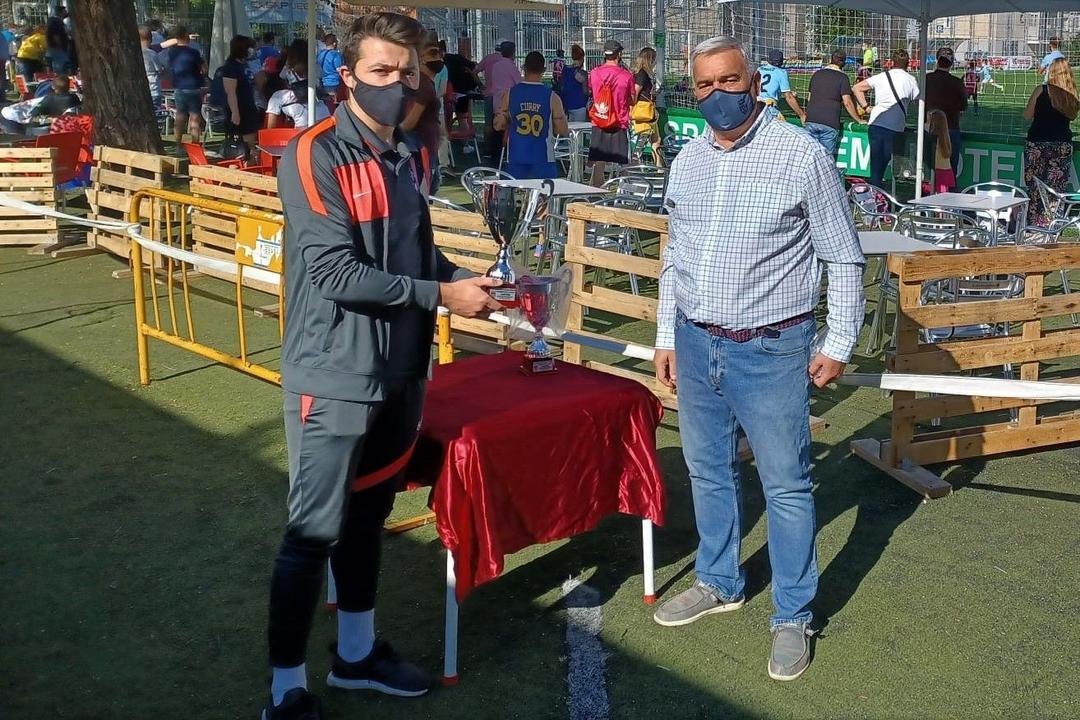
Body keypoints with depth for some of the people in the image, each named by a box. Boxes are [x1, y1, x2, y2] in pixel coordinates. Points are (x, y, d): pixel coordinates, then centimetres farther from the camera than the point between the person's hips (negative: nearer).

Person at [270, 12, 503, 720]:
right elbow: (336, 272, -22)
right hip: (335, 376, -7)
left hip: (400, 370, 7)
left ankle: (357, 653, 35)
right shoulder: (315, 156, -15)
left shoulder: (411, 156, 9)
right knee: (314, 531, 0)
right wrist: (440, 296, -18)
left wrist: (468, 280, 0)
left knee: (368, 514, 19)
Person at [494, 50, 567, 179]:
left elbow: (498, 125, 1)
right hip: (543, 159, -2)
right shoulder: (552, 97, -5)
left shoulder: (510, 94, -1)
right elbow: (562, 130, -3)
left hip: (516, 158, 2)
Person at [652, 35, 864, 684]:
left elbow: (844, 259, -5)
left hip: (771, 349, -5)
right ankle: (720, 583, 38)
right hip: (696, 344, 6)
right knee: (708, 471, 18)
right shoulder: (688, 162, 7)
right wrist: (667, 336, 15)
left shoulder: (803, 156, -10)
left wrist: (838, 344, -7)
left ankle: (793, 616, 19)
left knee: (786, 485, 3)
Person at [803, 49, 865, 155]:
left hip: (811, 120, 4)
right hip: (830, 122, -4)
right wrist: (859, 120, 7)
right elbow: (847, 102, -4)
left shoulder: (816, 74, 16)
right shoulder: (842, 77, 1)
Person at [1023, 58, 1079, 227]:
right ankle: (1050, 225, 5)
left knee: (1035, 187, 4)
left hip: (1038, 143, -2)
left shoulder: (1041, 91, -6)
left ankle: (1034, 224, 4)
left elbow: (1028, 115, 0)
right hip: (1063, 144, 3)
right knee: (1057, 189, 5)